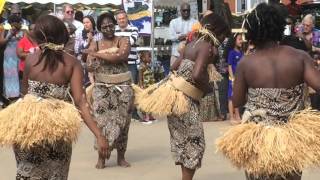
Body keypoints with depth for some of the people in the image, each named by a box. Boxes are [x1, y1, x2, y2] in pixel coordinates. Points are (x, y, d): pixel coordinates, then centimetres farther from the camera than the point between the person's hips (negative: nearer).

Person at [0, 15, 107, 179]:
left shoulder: (31, 59, -4)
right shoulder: (72, 63, -5)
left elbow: (25, 91, 8)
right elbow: (80, 102, -13)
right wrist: (99, 135, -15)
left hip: (28, 121, 0)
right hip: (57, 126, 0)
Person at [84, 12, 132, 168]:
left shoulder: (123, 41, 1)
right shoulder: (94, 44, 6)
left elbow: (120, 56, -18)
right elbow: (90, 66, -5)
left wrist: (97, 54, -13)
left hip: (123, 87, 0)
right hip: (102, 88, 1)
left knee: (121, 121, 5)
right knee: (102, 121, -4)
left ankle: (121, 157, 16)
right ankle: (101, 157, 6)